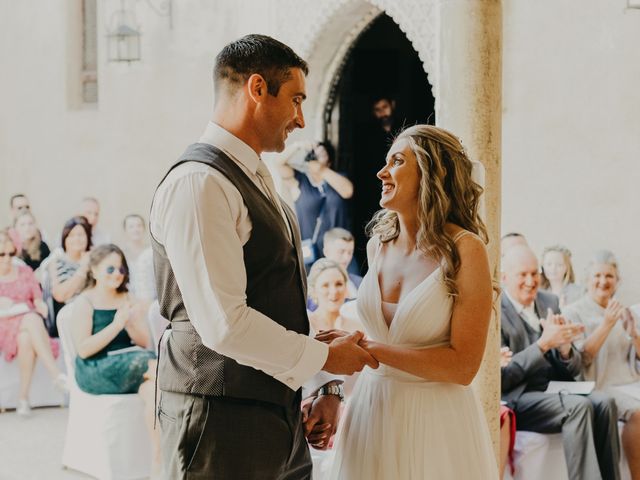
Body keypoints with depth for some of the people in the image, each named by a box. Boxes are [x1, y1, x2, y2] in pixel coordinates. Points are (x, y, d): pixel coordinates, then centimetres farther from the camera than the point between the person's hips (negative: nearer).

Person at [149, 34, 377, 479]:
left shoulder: (257, 179, 16)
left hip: (279, 418, 9)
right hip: (222, 425, -9)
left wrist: (326, 386, 10)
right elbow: (225, 323, -24)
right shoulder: (199, 183, -17)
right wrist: (325, 357, -12)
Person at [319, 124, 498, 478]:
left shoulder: (465, 249, -13)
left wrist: (368, 347, -19)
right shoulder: (378, 244, 4)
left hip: (434, 421, -5)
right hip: (371, 410, 5)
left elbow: (463, 365, -18)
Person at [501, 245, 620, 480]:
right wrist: (544, 343, -22)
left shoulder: (549, 301, 11)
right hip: (516, 401, -6)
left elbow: (573, 370, 12)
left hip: (553, 389, 6)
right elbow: (500, 377, -16)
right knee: (579, 406, -29)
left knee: (604, 403, -20)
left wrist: (564, 348, -12)